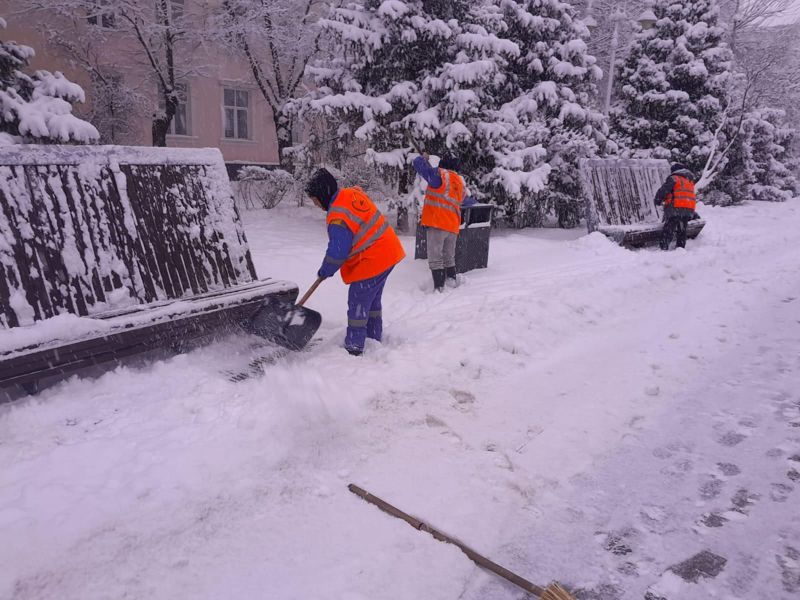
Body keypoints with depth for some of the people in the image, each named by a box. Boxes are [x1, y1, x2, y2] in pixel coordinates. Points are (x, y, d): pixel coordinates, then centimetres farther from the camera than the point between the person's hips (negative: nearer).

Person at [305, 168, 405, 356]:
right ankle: (374, 337, 34)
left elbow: (337, 252, -20)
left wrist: (325, 271, -1)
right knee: (372, 300, 22)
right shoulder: (353, 193, 4)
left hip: (371, 261, -10)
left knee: (358, 303, 0)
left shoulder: (338, 218, -24)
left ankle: (354, 347, 7)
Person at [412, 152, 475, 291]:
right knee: (449, 257, 21)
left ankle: (439, 288, -11)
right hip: (453, 226, 7)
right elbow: (465, 201, 33)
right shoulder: (460, 182, 16)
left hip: (436, 223, -6)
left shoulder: (440, 175, -4)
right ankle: (452, 281, 25)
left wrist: (423, 158, 18)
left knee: (435, 258, -6)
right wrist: (472, 201, 56)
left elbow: (418, 164, -4)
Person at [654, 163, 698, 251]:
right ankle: (680, 248, 16)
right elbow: (691, 195, 27)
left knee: (668, 230, -6)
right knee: (682, 231, 16)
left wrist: (658, 200, 3)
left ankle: (664, 248, -14)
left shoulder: (674, 178, -1)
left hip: (676, 208, -7)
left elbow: (664, 190, -10)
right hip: (689, 209, 7)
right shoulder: (690, 180, 23)